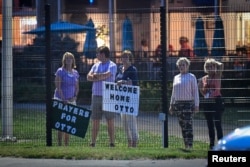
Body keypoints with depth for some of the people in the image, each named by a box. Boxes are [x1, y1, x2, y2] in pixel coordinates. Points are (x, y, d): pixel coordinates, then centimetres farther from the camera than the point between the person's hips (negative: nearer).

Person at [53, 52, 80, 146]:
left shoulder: (75, 73, 12)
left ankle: (67, 144, 14)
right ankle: (60, 144, -8)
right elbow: (58, 87, -11)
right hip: (61, 99, -6)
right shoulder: (60, 71, -5)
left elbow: (77, 88, 17)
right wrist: (63, 99, -18)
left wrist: (75, 97, -1)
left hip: (71, 101, 6)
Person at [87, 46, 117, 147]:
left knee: (110, 121, -2)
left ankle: (112, 142, 1)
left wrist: (96, 76, -3)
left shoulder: (112, 65, -2)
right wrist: (101, 77, -10)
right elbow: (88, 77, 5)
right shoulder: (96, 65, 16)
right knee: (95, 121, 6)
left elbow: (106, 75, -18)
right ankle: (93, 142, 10)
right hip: (96, 96, 6)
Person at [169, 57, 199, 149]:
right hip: (178, 104, 5)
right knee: (182, 126, 7)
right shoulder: (176, 77, 15)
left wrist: (196, 105, -8)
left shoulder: (191, 77, 0)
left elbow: (195, 91, -2)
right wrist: (171, 105, 18)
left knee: (188, 125, -10)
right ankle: (186, 144, 11)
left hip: (188, 103, -5)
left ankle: (190, 145, -11)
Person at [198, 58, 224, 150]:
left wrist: (214, 62, -4)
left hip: (217, 101, -5)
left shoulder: (217, 77, -3)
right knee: (210, 125, 10)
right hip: (207, 102, 5)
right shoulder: (203, 79, 9)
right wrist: (205, 85, 0)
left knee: (217, 124, -9)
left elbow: (221, 65, -19)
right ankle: (211, 144, 17)